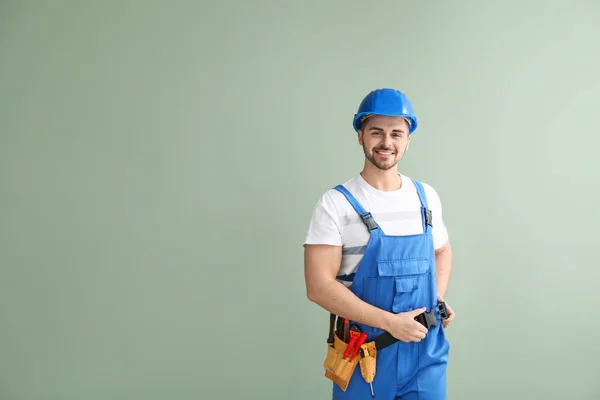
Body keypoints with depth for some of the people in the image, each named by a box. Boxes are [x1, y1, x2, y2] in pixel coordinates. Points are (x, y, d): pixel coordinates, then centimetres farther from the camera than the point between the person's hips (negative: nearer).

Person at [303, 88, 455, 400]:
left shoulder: (427, 197, 3)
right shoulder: (336, 204, -11)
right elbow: (319, 287, -16)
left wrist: (439, 299, 2)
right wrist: (390, 322, -18)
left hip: (427, 350, 3)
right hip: (364, 353, -3)